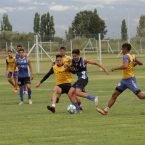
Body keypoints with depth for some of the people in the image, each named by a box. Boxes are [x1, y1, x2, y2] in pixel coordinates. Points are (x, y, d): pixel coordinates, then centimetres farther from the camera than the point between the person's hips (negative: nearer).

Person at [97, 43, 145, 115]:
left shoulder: (126, 56, -18)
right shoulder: (133, 56, 7)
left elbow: (125, 66, -35)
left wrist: (115, 68, -23)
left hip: (130, 79, -10)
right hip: (124, 79, 10)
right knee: (114, 94, 5)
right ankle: (106, 110, 6)